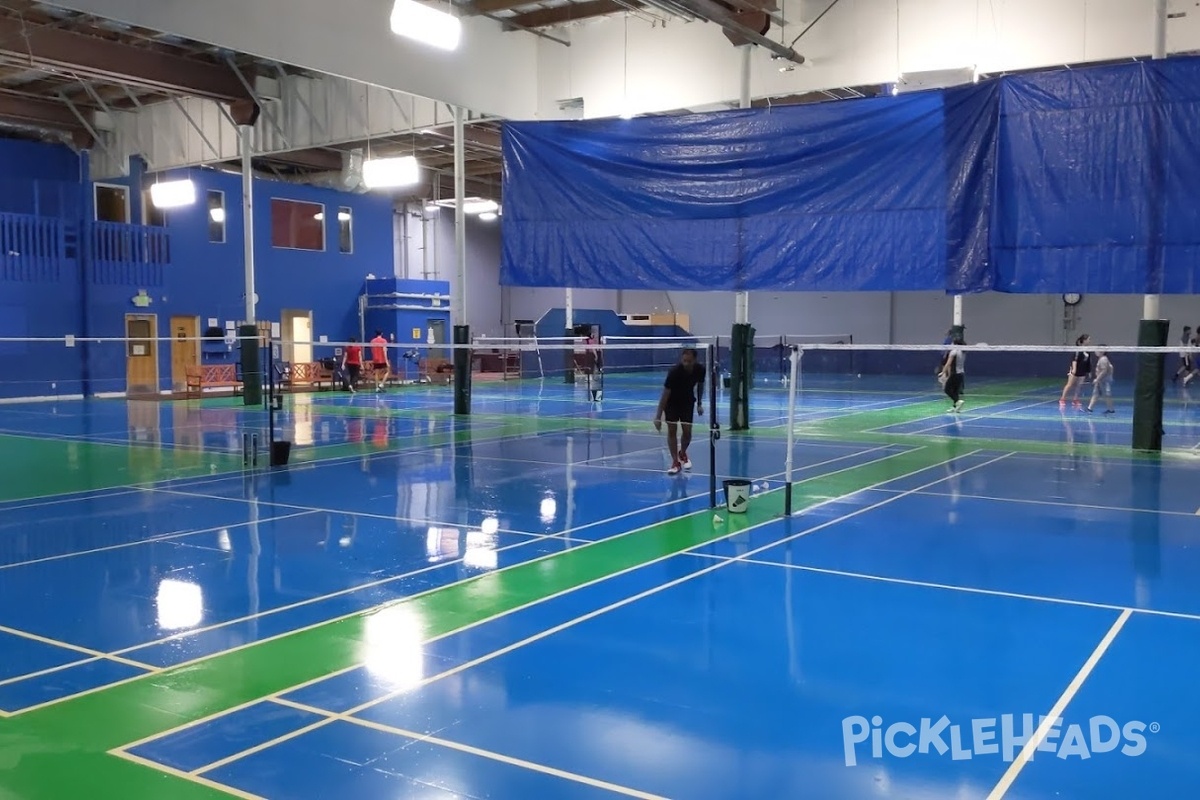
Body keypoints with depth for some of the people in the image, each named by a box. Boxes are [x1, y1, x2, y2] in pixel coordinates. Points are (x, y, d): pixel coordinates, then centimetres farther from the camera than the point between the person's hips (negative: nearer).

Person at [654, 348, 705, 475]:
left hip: (687, 401, 3)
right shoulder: (674, 372, -33)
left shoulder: (700, 370, -21)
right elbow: (665, 394, -30)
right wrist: (658, 417, -32)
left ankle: (682, 454, 29)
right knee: (671, 430, -11)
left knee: (687, 431, -1)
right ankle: (675, 462, -1)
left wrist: (699, 404, 8)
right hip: (672, 402, -3)